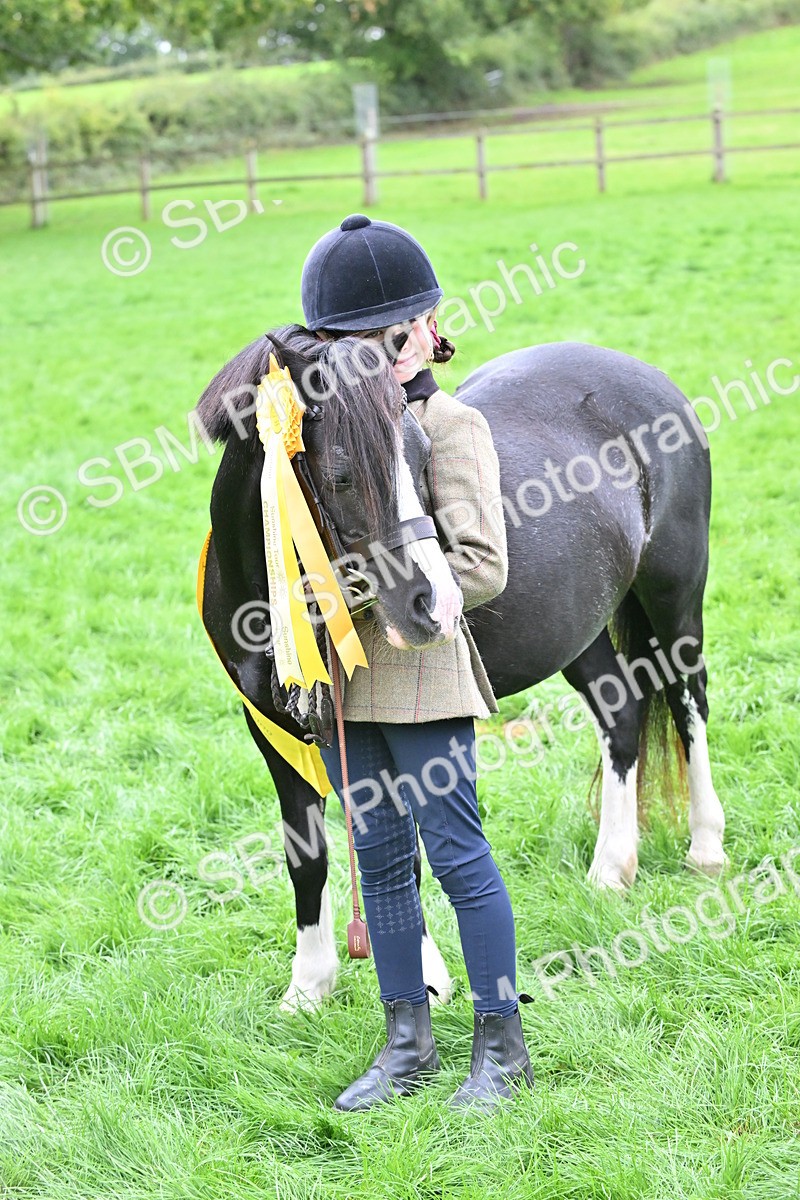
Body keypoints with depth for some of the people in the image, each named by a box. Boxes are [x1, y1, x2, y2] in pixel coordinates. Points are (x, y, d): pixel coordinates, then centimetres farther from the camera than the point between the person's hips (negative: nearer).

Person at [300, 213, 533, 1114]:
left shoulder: (449, 425, -8)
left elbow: (482, 567, -15)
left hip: (422, 676, -7)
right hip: (345, 680, 7)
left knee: (458, 855, -2)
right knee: (379, 858, 11)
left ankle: (501, 1046, 10)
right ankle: (408, 1044, 21)